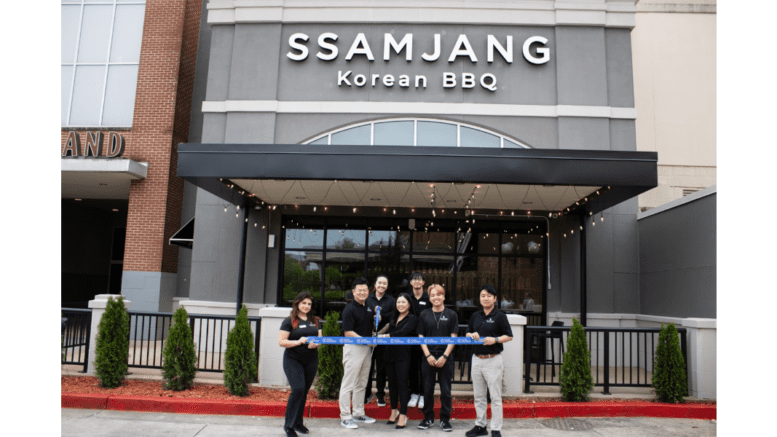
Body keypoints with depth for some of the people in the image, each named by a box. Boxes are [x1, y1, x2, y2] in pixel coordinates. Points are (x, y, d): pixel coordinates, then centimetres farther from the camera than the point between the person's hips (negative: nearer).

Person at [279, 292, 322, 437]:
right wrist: (298, 342, -20)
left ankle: (298, 423, 25)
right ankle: (289, 425, -2)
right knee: (298, 389, -15)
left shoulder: (314, 321, 12)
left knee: (304, 391, 10)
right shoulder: (289, 321, -4)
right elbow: (281, 342, -9)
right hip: (293, 360, -5)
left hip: (311, 361, 5)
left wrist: (315, 344, -8)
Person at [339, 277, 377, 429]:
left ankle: (358, 414, 27)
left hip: (366, 348, 8)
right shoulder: (350, 309, -13)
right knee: (349, 383, -1)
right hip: (353, 348, -8)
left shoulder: (369, 307, 11)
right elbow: (348, 332, -17)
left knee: (361, 384, 16)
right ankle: (345, 417, 7)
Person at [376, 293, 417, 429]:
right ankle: (394, 411, 26)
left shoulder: (412, 319, -4)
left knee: (402, 383, -5)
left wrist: (385, 336, -25)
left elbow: (402, 332, -19)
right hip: (390, 353, 6)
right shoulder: (394, 316, 15)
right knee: (392, 382, 12)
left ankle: (403, 415, 2)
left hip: (403, 355, -6)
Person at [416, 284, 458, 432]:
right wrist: (428, 355, -6)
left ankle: (445, 419, 17)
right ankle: (428, 418, 22)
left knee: (445, 390, 5)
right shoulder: (424, 314, 5)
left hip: (445, 357, -1)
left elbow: (453, 337, -1)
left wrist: (444, 356, -9)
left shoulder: (451, 314, 1)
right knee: (428, 389, 9)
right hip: (428, 357, 2)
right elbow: (421, 337, 5)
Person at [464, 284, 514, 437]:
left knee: (495, 397, 0)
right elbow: (467, 333, 19)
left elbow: (509, 336, -5)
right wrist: (472, 335, -3)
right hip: (476, 360, 6)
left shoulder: (500, 316, -4)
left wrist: (495, 340, -19)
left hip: (493, 360, -5)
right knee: (479, 396, 13)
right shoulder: (475, 316, 12)